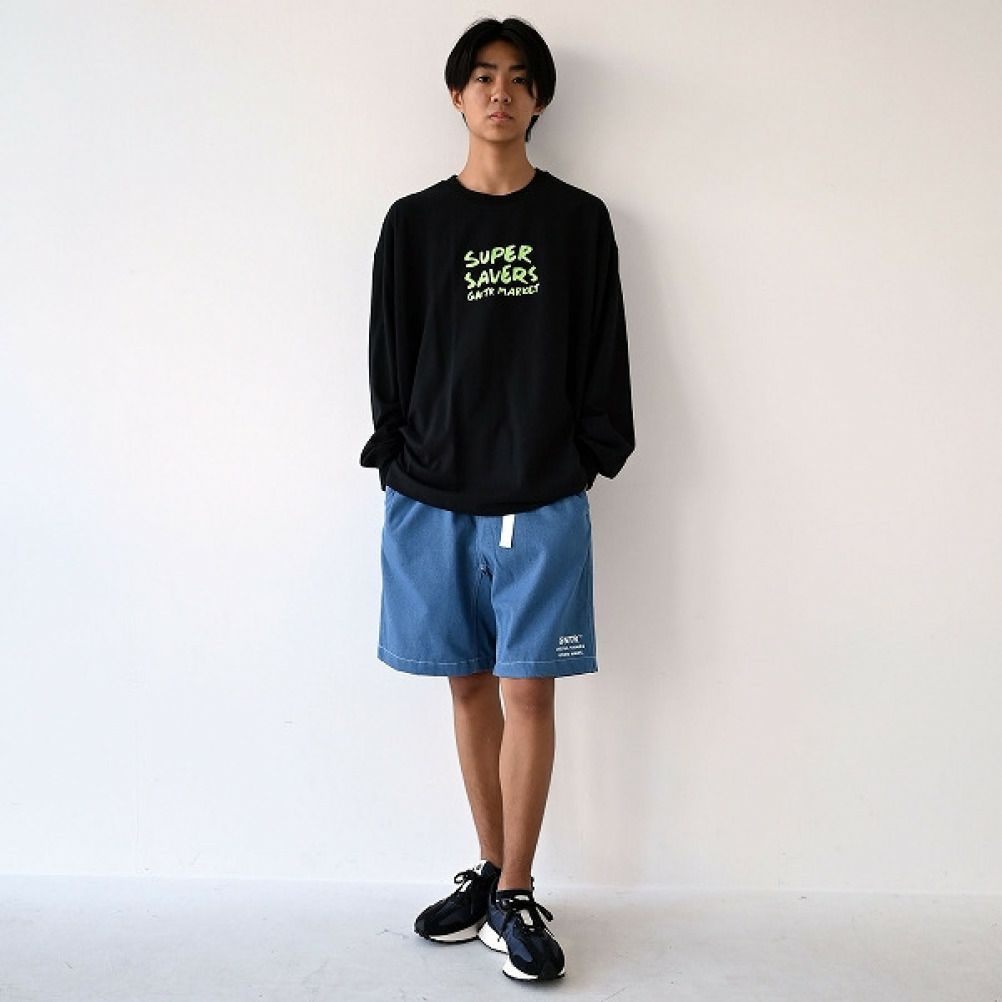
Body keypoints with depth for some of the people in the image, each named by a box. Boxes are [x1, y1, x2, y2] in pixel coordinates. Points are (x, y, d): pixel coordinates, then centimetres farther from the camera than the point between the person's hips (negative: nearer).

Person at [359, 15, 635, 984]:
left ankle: (513, 899, 12)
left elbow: (603, 353, 6)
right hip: (432, 497, 2)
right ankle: (490, 871, 24)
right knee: (470, 684, 9)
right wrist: (396, 458, 3)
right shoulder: (413, 222, 9)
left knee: (527, 689, -1)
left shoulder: (579, 219, 7)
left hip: (541, 500, -1)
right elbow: (388, 353, 9)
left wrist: (591, 457, -1)